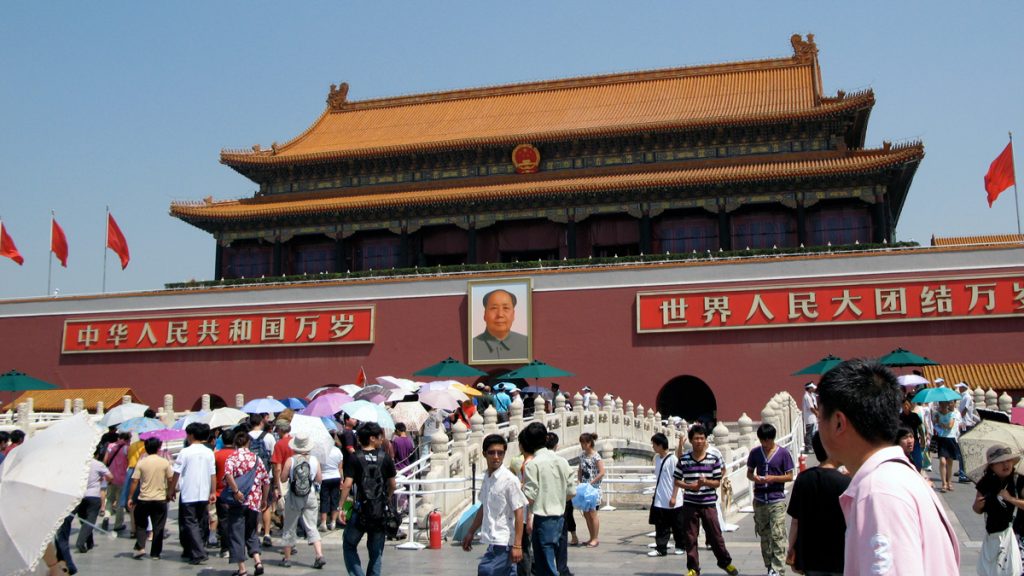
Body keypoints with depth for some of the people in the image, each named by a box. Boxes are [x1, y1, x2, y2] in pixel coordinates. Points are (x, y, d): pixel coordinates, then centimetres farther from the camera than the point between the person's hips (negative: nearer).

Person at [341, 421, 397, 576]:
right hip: (380, 511, 2)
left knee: (349, 545, 15)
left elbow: (347, 484, -14)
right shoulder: (385, 458, 0)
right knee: (376, 551, 14)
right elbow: (392, 485, 6)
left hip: (360, 511, -2)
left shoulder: (354, 459, -7)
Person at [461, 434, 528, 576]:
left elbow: (519, 512, -15)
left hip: (503, 543, -8)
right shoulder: (487, 477, 9)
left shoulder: (509, 480, -14)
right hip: (493, 541, 8)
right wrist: (470, 533, 24)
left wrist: (517, 545, -18)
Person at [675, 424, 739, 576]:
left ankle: (725, 562, 29)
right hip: (690, 504, 1)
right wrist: (689, 486, -13)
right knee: (690, 537, 5)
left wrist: (705, 482, -19)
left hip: (709, 503, -1)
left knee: (715, 535, 6)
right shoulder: (684, 459, -1)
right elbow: (677, 481, 5)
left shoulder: (714, 458, -3)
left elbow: (717, 482, 0)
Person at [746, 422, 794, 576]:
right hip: (759, 500, 4)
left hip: (777, 500, -4)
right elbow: (749, 473, 12)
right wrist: (754, 478, -10)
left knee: (777, 536, -9)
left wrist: (773, 478, -17)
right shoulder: (755, 452, 4)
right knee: (764, 535, 11)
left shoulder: (783, 453, -5)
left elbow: (789, 476, -2)